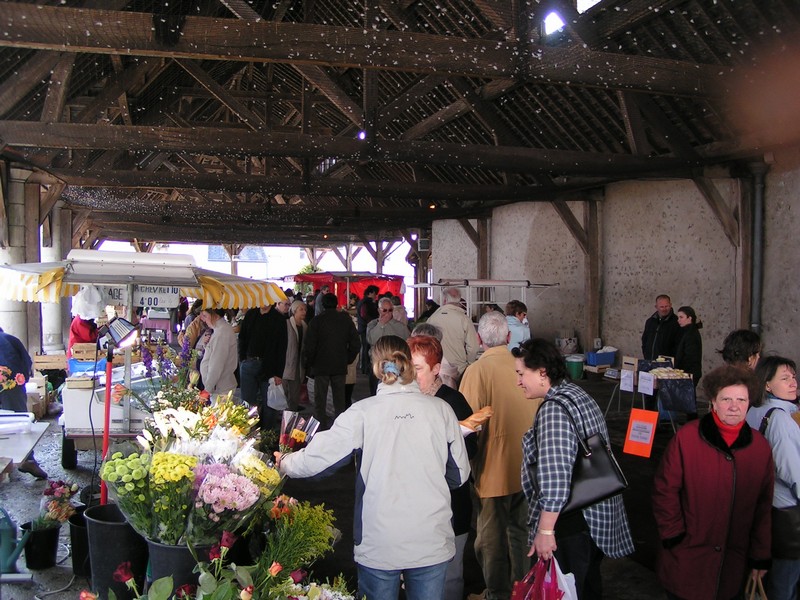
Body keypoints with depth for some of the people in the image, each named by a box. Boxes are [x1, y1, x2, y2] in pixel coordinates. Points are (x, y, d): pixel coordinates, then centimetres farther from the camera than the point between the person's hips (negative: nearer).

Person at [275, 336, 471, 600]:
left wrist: (285, 463, 16)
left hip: (379, 546, -1)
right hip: (432, 543, 1)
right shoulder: (441, 410, -5)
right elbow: (460, 475, 2)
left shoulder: (362, 412, -10)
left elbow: (318, 456, -4)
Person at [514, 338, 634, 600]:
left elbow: (555, 478, -28)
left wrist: (545, 530, -22)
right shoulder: (580, 395, 8)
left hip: (571, 523, -10)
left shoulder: (553, 410, -22)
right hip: (599, 517, 10)